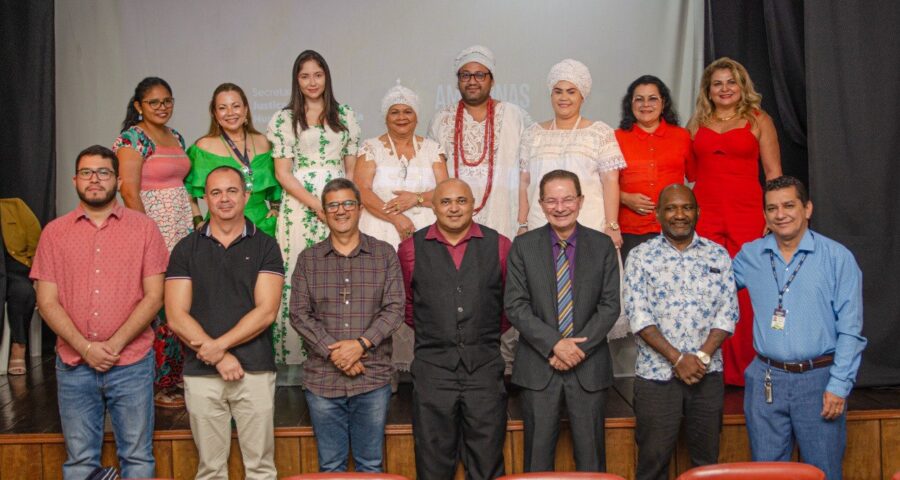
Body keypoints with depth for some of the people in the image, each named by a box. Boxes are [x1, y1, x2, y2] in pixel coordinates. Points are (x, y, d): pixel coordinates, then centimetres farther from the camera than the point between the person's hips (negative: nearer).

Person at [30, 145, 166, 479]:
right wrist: (85, 348, -10)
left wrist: (113, 345, -11)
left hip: (132, 362, -1)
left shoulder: (143, 228, 2)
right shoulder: (54, 232, 6)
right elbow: (47, 302, 2)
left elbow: (154, 296, -3)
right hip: (74, 366, 2)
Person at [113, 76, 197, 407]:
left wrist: (197, 219, 12)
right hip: (153, 229, -7)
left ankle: (175, 377, 19)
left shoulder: (176, 137, 17)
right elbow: (130, 192, -13)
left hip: (182, 230, 7)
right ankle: (157, 384, 4)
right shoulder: (132, 139, -7)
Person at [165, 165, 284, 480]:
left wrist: (220, 345, -14)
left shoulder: (265, 246, 3)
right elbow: (176, 317, -1)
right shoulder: (186, 249, 6)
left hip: (255, 371, -1)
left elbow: (266, 311, -5)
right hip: (201, 373, 1)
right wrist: (219, 358, -10)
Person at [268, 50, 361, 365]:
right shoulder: (284, 119, 6)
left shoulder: (345, 115, 13)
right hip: (300, 206, -2)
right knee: (299, 274, -3)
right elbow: (282, 173, -1)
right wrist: (317, 205, -11)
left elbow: (353, 167, 12)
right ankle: (295, 355, 5)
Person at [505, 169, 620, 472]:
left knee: (591, 456, 8)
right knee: (538, 454, 7)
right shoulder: (523, 246, 1)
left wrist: (578, 349, -11)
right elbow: (515, 306, -5)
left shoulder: (603, 246, 3)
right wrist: (555, 344, -15)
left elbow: (610, 306, -1)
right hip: (538, 366, 0)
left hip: (589, 367, 1)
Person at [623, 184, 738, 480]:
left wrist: (702, 356, -11)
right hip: (656, 373, -2)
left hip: (708, 374, 2)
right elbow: (638, 315, -7)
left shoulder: (718, 255, 7)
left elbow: (728, 311, 1)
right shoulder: (641, 256, 1)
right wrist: (677, 358, -14)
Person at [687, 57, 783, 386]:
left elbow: (774, 173, 4)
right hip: (705, 215, 2)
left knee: (747, 292, -5)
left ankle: (747, 369, 7)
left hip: (747, 214, -2)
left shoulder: (758, 120, 7)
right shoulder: (697, 124, 15)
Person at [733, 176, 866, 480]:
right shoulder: (749, 256, 5)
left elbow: (850, 329, -5)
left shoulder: (838, 258, -4)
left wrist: (839, 385, -10)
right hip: (766, 380, 3)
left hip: (818, 379, -2)